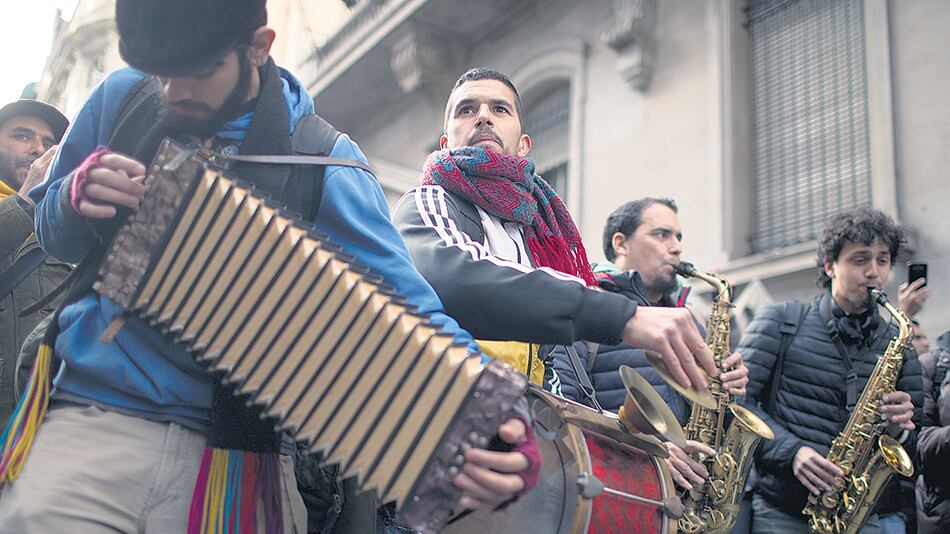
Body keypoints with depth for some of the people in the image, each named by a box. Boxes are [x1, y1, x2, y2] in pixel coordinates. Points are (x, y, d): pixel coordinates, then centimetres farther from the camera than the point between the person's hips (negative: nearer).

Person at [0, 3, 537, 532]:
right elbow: (51, 230, 16)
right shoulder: (122, 98, 3)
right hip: (91, 418, 2)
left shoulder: (323, 164, -7)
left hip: (231, 449, -2)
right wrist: (80, 193, -9)